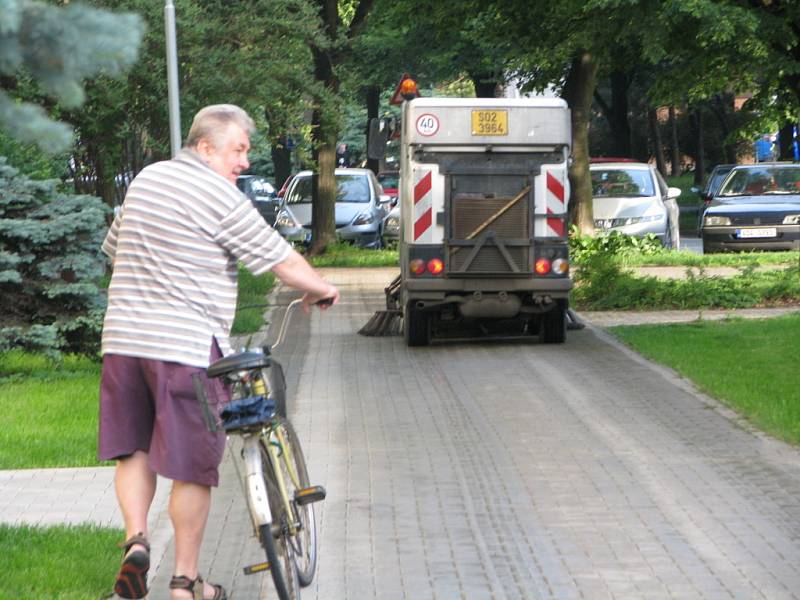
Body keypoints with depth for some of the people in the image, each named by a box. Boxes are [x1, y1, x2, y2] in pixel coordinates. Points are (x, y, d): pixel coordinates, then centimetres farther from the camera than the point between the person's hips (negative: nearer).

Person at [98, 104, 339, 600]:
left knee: (134, 449, 18)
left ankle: (136, 538, -2)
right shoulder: (219, 197, -10)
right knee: (193, 466, 3)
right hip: (188, 347, -6)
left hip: (123, 339, 7)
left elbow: (114, 247, 26)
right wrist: (322, 290, 10)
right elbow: (282, 261, -8)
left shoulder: (145, 180, 13)